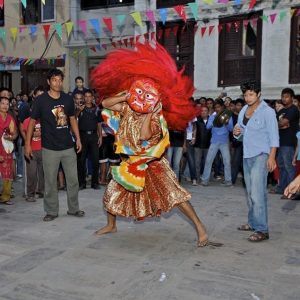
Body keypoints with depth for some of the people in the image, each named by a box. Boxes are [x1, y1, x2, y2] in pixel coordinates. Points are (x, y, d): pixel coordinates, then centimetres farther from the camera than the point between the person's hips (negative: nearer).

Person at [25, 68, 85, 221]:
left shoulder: (68, 99, 4)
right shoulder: (41, 100, -5)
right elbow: (32, 122, -1)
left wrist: (78, 139, 7)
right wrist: (28, 144, -5)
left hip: (68, 146, 3)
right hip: (50, 148, -3)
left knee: (73, 179, 9)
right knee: (50, 181, 4)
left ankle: (73, 208, 24)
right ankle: (51, 211, 19)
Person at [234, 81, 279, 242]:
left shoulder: (267, 111, -9)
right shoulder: (243, 110, 11)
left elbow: (274, 136, -12)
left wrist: (272, 157, -20)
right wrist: (237, 132, -4)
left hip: (260, 156, -8)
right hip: (247, 156, 8)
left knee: (258, 193, -13)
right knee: (250, 192, 14)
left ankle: (262, 230, -9)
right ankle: (253, 223, 25)